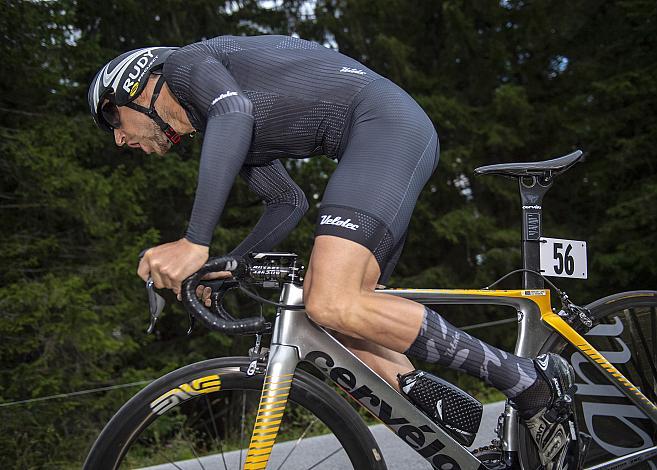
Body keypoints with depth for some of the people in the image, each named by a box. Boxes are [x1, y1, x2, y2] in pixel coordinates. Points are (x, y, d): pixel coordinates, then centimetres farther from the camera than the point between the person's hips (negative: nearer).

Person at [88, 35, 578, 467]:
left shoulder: (184, 60, 3)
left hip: (385, 122, -10)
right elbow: (290, 204, 30)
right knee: (339, 324, 3)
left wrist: (195, 243, -27)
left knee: (331, 303, -24)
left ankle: (530, 382, -14)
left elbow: (235, 113, -22)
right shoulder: (216, 128, 28)